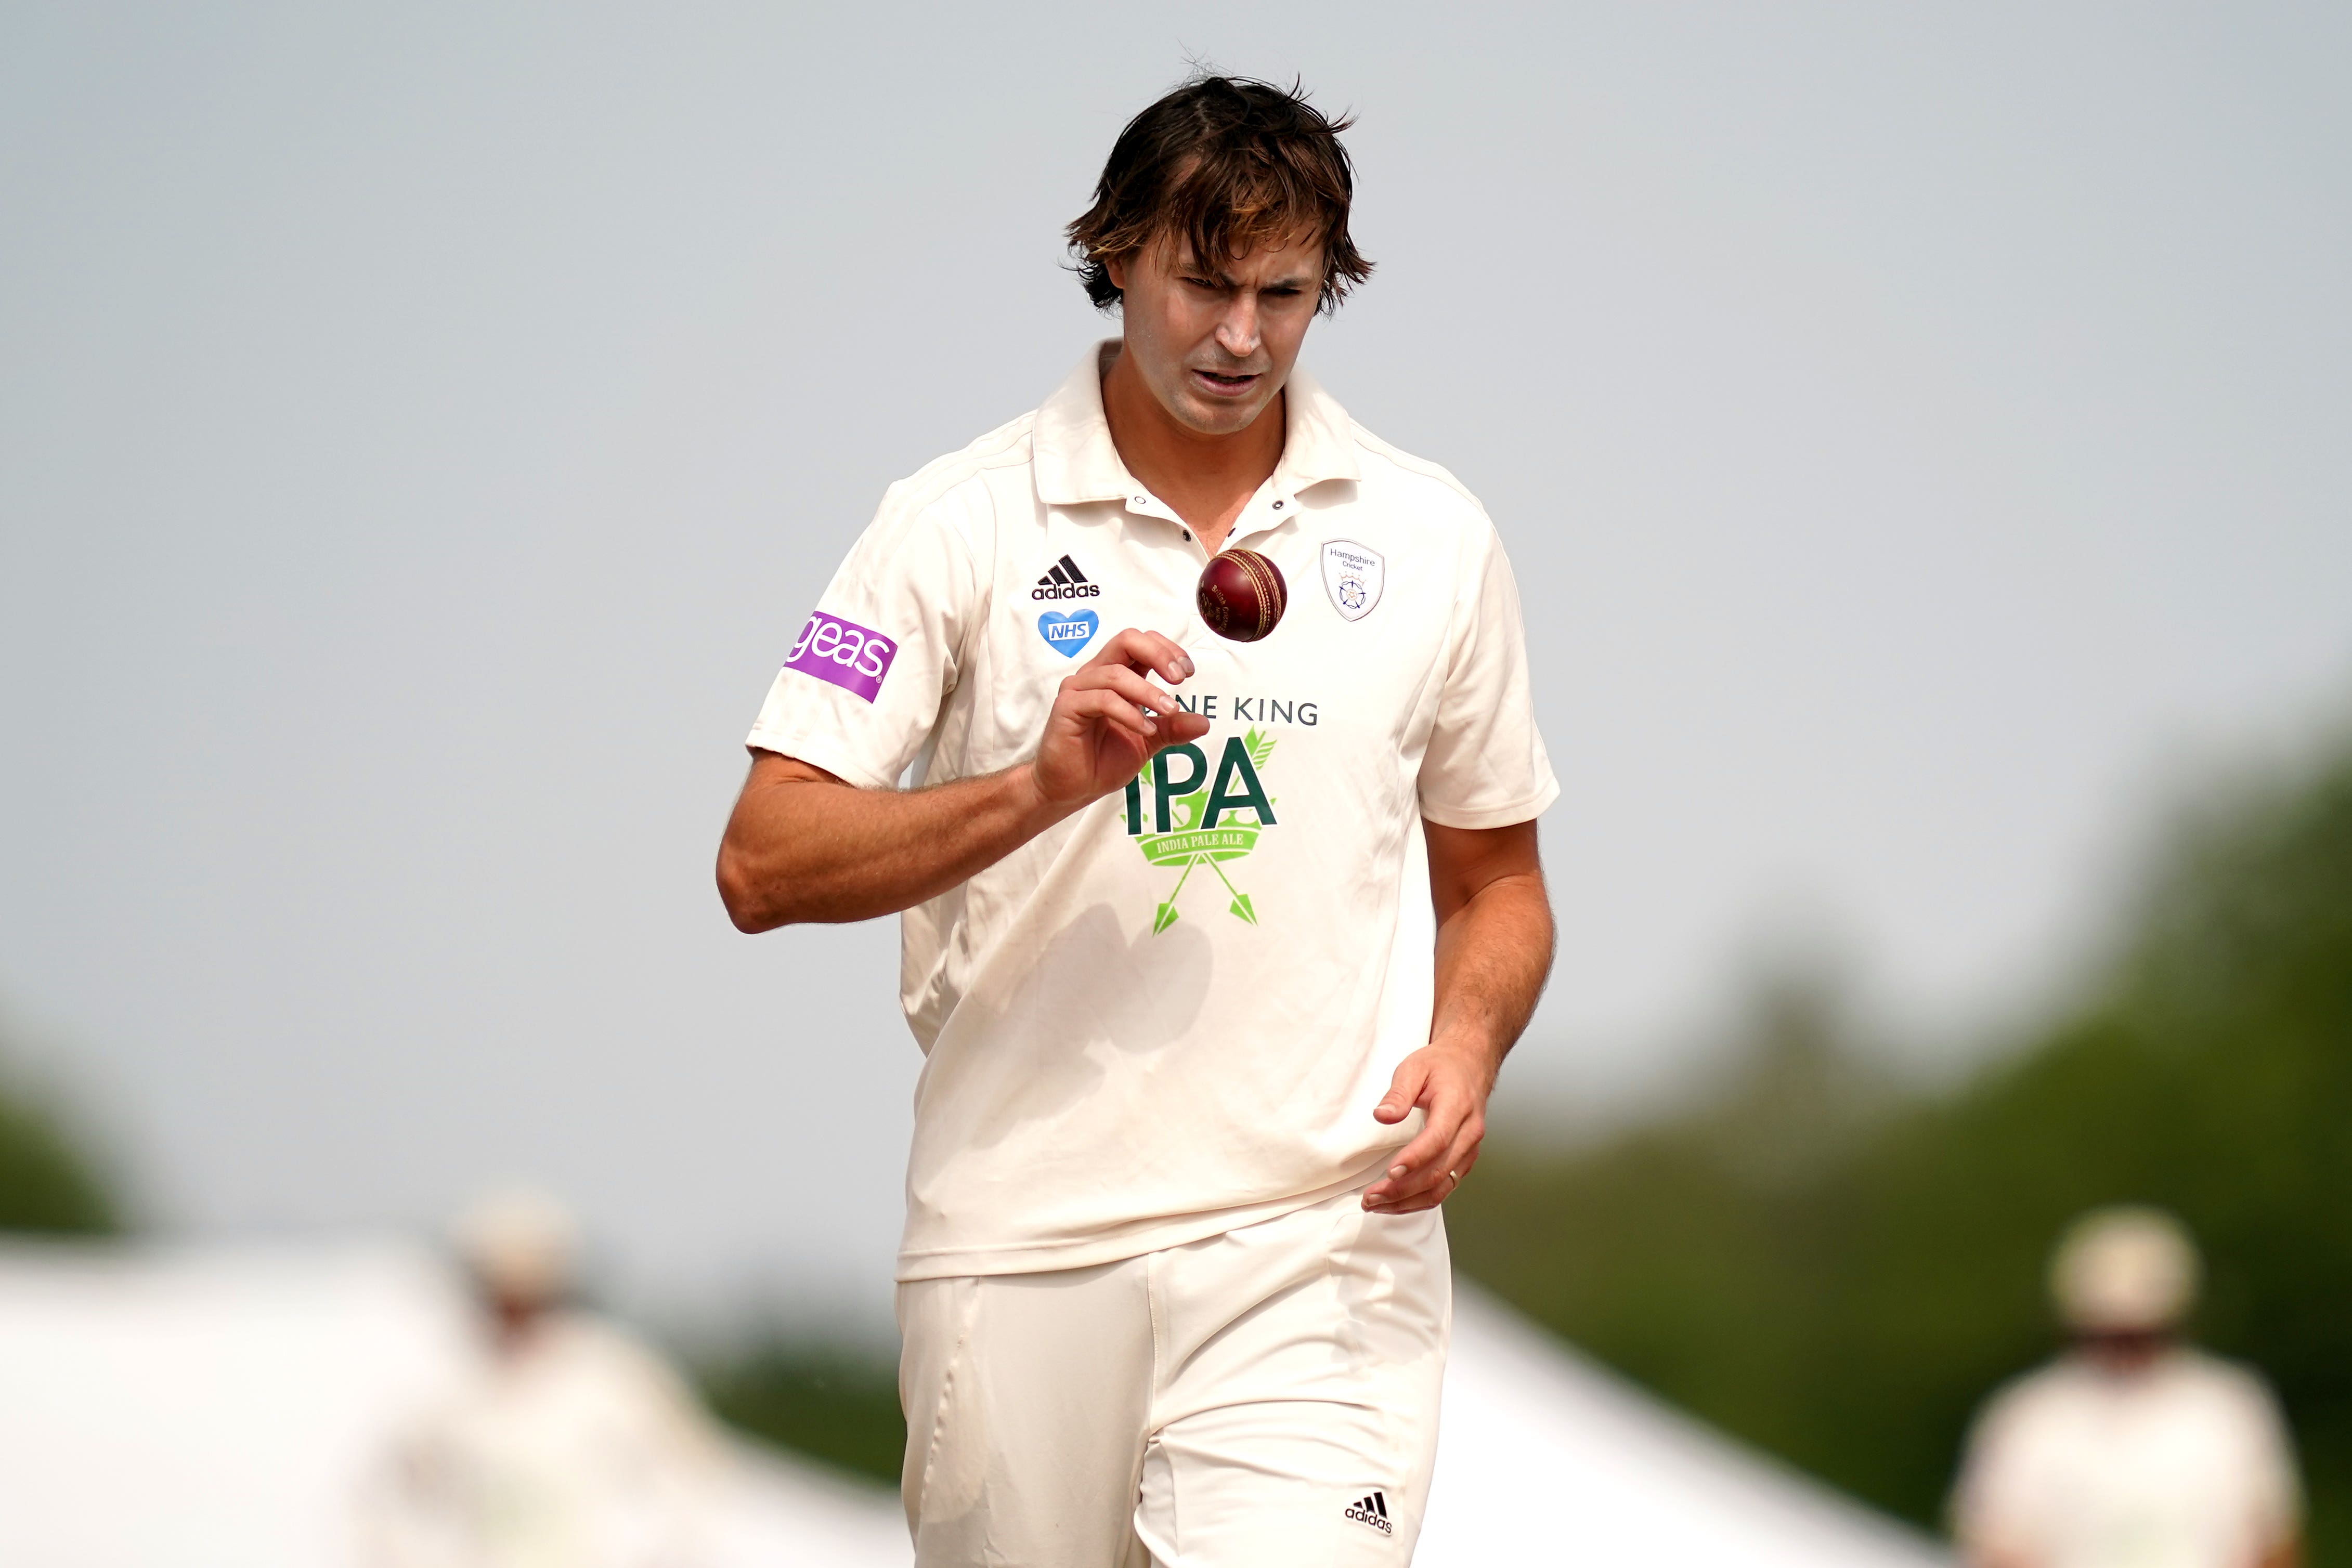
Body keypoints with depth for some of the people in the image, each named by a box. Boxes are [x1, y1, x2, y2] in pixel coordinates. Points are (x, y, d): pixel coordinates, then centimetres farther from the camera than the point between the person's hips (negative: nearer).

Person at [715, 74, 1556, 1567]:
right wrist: (1043, 784, -17)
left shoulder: (1431, 535, 9)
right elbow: (765, 866, -4)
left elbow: (1494, 882, 19)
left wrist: (1464, 1046, -2)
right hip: (1018, 1247, 0)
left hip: (1322, 1238, 0)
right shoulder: (961, 523, 2)